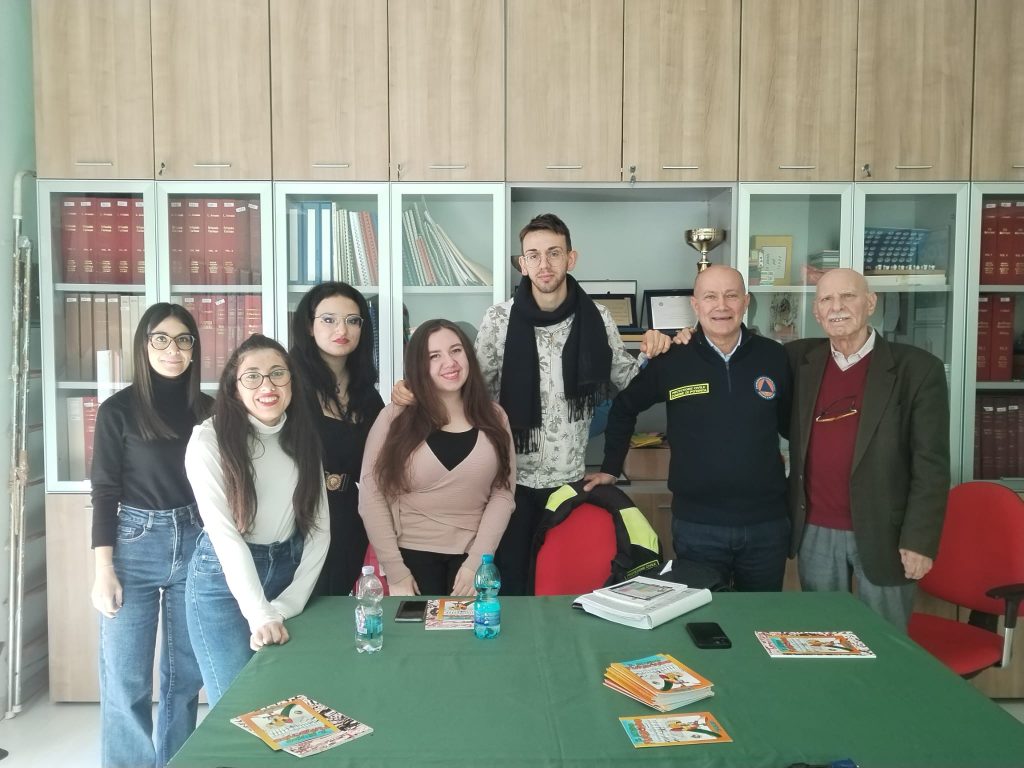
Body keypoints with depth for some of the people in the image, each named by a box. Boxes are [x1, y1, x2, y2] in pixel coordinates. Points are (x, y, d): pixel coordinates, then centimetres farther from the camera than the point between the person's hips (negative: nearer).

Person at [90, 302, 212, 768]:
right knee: (125, 681, 1)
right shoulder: (118, 410, -3)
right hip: (135, 546, -3)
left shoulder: (207, 409, 5)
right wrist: (103, 569, -8)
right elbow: (105, 492, -3)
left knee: (186, 674, 11)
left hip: (196, 545, 3)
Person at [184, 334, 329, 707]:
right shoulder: (209, 440, -15)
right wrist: (260, 615, -27)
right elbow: (224, 534, -20)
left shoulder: (302, 438, 0)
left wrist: (290, 602, -10)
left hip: (288, 571, 5)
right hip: (224, 580, -4)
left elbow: (318, 527, -1)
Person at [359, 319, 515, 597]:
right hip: (413, 555, -1)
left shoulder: (494, 417, 0)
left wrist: (476, 561, -11)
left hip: (473, 555, 2)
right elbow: (371, 496, -7)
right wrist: (395, 572, -10)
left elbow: (502, 493, -2)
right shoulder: (394, 417, -6)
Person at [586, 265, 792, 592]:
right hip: (697, 524, -1)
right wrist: (611, 468, 7)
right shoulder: (671, 359, -5)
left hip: (767, 522, 2)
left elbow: (791, 423, 10)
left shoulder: (774, 357, -1)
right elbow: (623, 408, 7)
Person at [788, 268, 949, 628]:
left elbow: (931, 464, -7)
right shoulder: (800, 360, 3)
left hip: (883, 534, -3)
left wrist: (919, 540, -11)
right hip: (815, 532, 3)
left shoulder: (917, 369, -7)